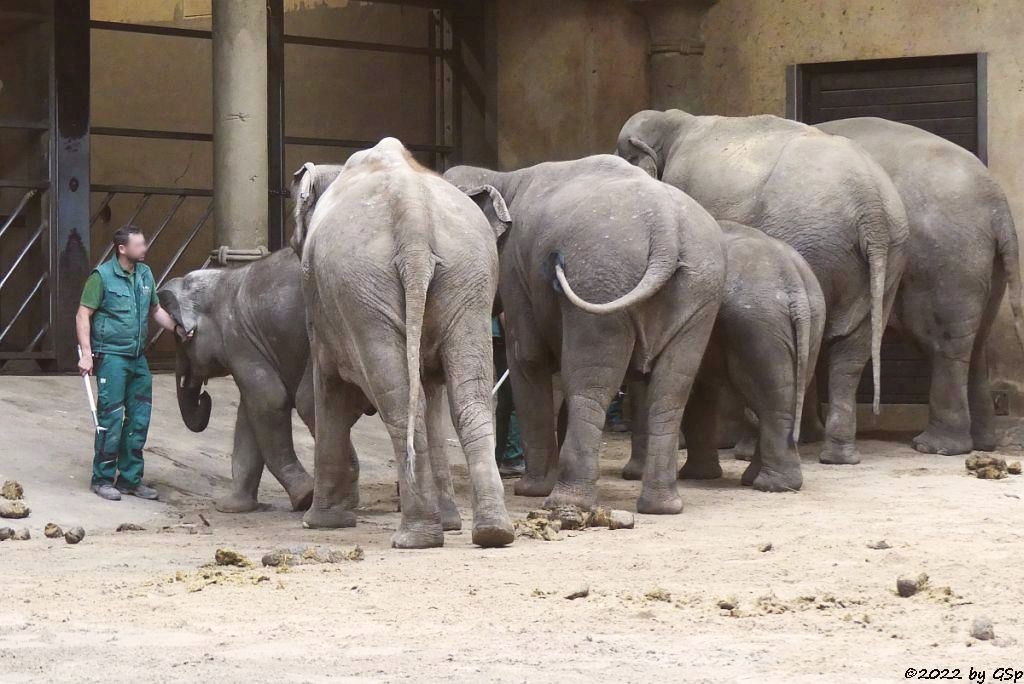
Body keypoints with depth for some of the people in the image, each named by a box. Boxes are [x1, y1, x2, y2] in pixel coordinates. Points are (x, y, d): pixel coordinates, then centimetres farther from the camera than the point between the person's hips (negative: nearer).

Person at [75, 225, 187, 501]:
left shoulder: (145, 274, 11)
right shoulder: (102, 276, -9)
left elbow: (155, 310, 22)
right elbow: (83, 316, -9)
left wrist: (177, 328, 6)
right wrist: (86, 353, -17)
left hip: (138, 357, 7)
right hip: (111, 356, -7)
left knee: (139, 419, 8)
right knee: (111, 418, -6)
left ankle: (130, 478, 18)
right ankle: (103, 479, 4)